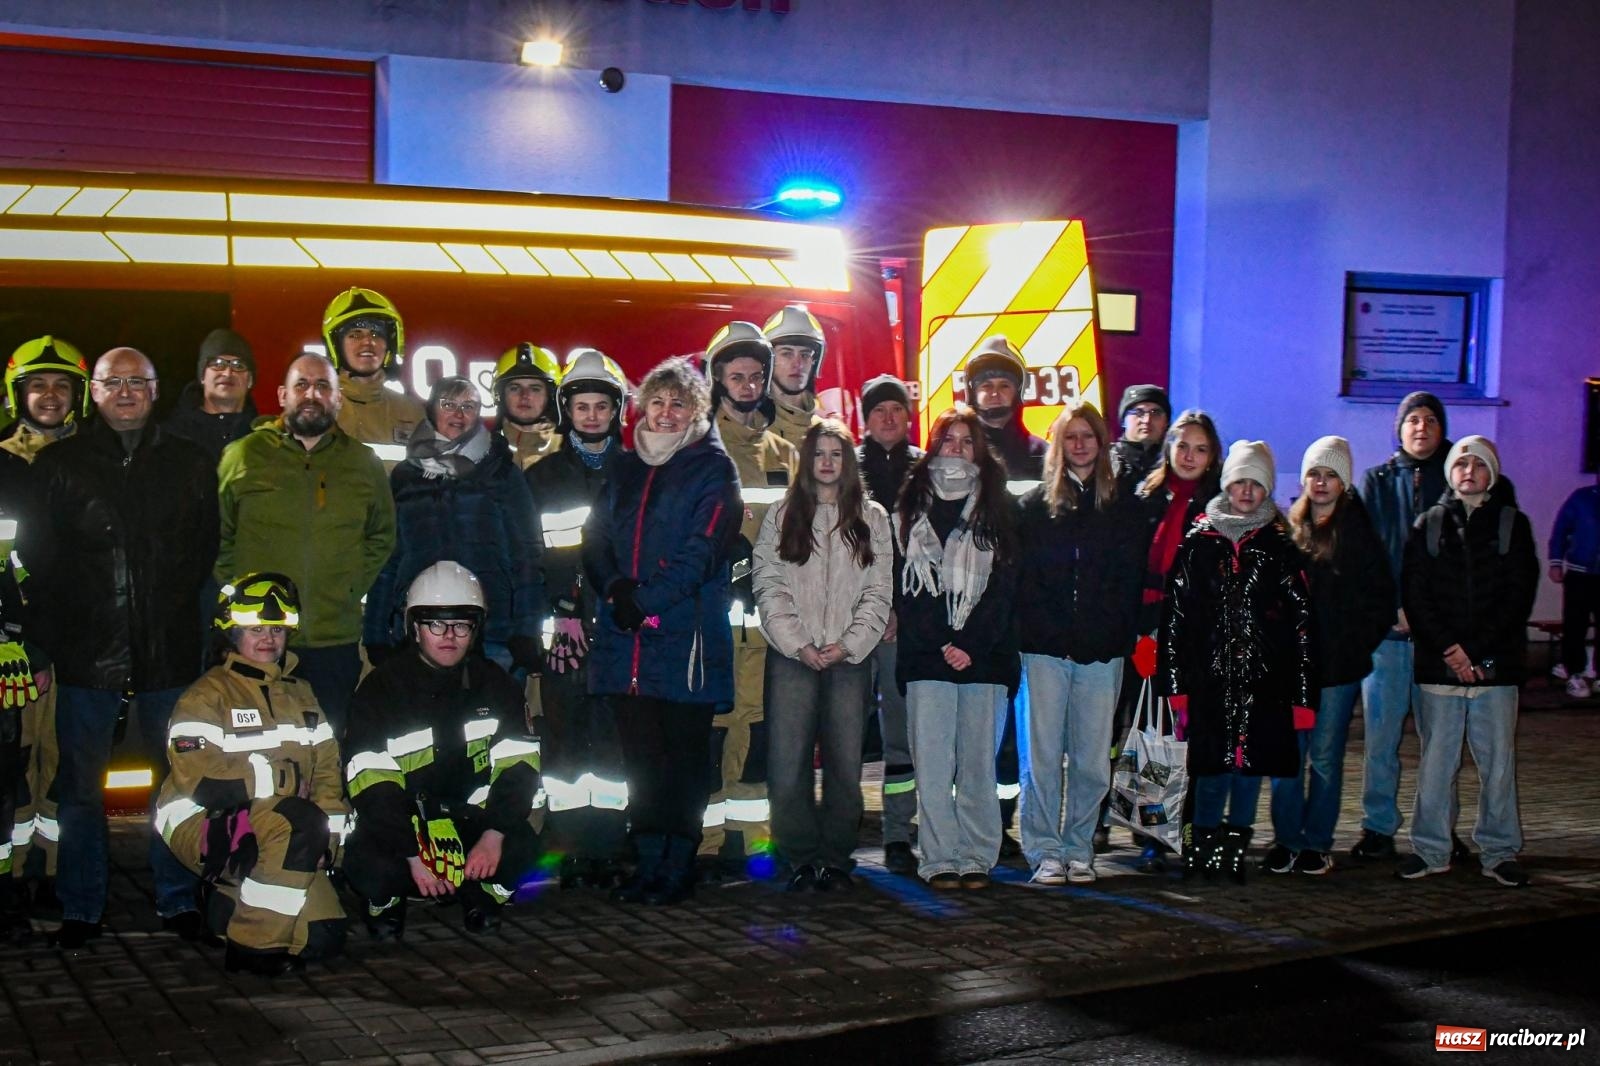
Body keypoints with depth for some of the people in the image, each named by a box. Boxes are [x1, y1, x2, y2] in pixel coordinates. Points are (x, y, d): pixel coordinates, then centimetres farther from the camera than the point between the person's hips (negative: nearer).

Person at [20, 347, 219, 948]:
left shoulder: (190, 465, 9)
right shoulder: (58, 465, 6)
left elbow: (206, 553, 10)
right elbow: (36, 559, 4)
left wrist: (177, 619, 1)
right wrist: (56, 637, -2)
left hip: (168, 655, 1)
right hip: (87, 655, -1)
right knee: (81, 786, 5)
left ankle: (177, 900, 18)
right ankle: (80, 908, 16)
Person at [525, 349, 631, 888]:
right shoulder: (540, 477, 11)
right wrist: (553, 615, -8)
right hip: (561, 627, 0)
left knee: (615, 738, -2)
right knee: (564, 738, -1)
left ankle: (608, 852, 3)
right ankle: (570, 850, 4)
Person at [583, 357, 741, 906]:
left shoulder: (713, 468, 1)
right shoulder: (625, 468, 16)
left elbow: (704, 551, -10)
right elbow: (596, 540, 11)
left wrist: (646, 600, -16)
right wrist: (614, 588, -9)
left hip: (686, 635, -5)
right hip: (624, 639, 5)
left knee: (684, 755, 1)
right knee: (640, 755, 7)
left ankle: (679, 866, 8)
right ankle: (648, 862, 15)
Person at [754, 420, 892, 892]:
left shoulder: (872, 518, 11)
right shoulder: (781, 517, 10)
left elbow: (878, 592, 6)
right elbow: (769, 588, 3)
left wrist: (848, 644, -7)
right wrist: (798, 645, -8)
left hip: (850, 656, 1)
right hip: (792, 656, 0)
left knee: (845, 762, 0)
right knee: (788, 763, -7)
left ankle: (836, 861, 9)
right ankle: (800, 859, 3)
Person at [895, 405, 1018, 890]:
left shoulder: (996, 507, 11)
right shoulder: (914, 503, 10)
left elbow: (1004, 586, 3)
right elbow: (903, 584, 4)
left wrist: (970, 645, -8)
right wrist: (940, 646, -6)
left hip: (983, 655, 0)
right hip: (926, 657, 0)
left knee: (978, 762, 1)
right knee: (932, 764, -4)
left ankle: (977, 858, 7)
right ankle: (940, 859, 1)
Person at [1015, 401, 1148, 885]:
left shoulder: (1124, 508, 11)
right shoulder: (1035, 505, 9)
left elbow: (1131, 579, 5)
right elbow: (1023, 578, 3)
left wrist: (1111, 635, -6)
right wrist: (1051, 631, -7)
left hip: (1102, 651, 1)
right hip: (1046, 648, -1)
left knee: (1092, 756, 2)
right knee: (1043, 753, -2)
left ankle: (1079, 849, 12)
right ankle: (1045, 851, 5)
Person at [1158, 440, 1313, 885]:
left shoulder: (1280, 545, 7)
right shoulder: (1199, 541, 6)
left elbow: (1300, 618, 5)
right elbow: (1175, 611, 4)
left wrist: (1300, 688, -1)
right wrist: (1175, 679, -2)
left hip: (1262, 679, 1)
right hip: (1209, 676, -1)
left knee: (1250, 763, 4)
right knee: (1212, 764, -1)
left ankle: (1235, 848, 15)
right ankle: (1203, 847, 10)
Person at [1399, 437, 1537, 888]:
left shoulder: (1513, 524, 8)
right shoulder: (1429, 524, 10)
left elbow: (1520, 596, 1)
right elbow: (1414, 594, 3)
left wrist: (1474, 648, -8)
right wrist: (1449, 648, -9)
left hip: (1495, 664, 0)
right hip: (1437, 665, 0)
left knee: (1498, 761, 2)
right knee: (1435, 760, 2)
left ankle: (1499, 851, 11)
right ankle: (1431, 849, 11)